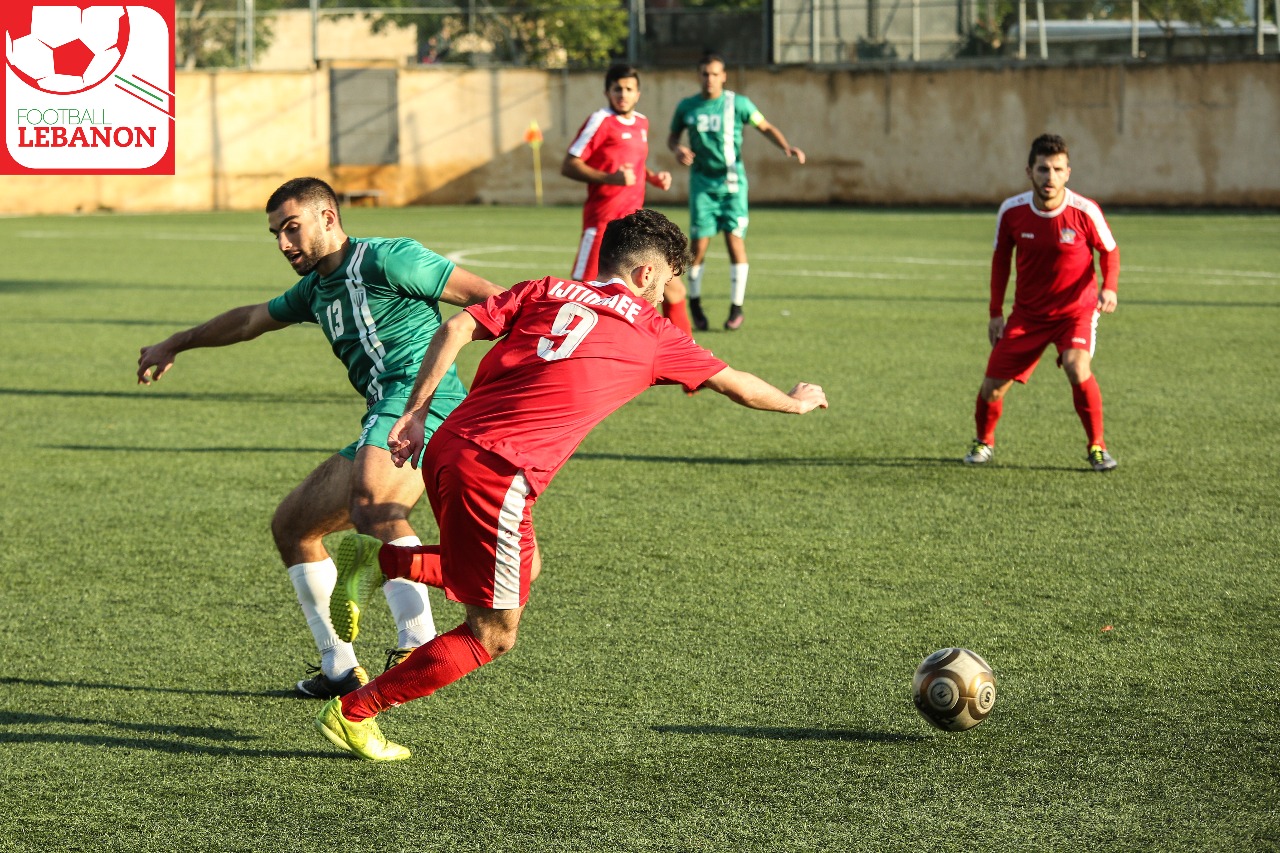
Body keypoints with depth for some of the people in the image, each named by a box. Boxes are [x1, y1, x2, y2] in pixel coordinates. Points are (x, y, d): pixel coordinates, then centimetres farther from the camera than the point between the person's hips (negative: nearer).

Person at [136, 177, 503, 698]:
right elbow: (251, 320, 43)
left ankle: (419, 645, -51)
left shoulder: (386, 259, -2)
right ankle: (340, 669, 20)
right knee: (291, 527, 14)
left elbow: (491, 298, -5)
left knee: (370, 504, -37)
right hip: (382, 427, 10)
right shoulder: (317, 288, 25)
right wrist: (176, 343, 51)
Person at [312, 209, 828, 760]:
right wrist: (795, 402, 41)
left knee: (520, 569, 28)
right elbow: (736, 386, 23)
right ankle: (353, 714, 7)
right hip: (498, 473, -7)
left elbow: (457, 328, 5)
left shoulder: (546, 291, 18)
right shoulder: (653, 335, 10)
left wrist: (416, 414, 6)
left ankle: (385, 561, 12)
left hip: (448, 446, 7)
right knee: (491, 636, 6)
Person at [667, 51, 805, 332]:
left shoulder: (737, 103, -3)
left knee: (735, 240, -9)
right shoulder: (687, 107, 3)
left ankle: (737, 307, 2)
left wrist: (787, 147, -12)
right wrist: (677, 149, -7)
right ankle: (694, 302, 17)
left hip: (732, 182, -1)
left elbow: (765, 127, 5)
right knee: (699, 244, -5)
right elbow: (672, 137, 16)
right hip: (702, 182, 1)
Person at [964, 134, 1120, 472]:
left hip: (1076, 309, -3)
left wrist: (1109, 288, -19)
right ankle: (983, 441, 31)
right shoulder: (1012, 211, -12)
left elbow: (1109, 251, -1)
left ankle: (1097, 446, -10)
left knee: (1077, 368, -30)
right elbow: (1001, 257, 5)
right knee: (993, 386, -1)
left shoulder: (1085, 212, -18)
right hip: (1027, 313, 3)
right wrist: (995, 312, 5)